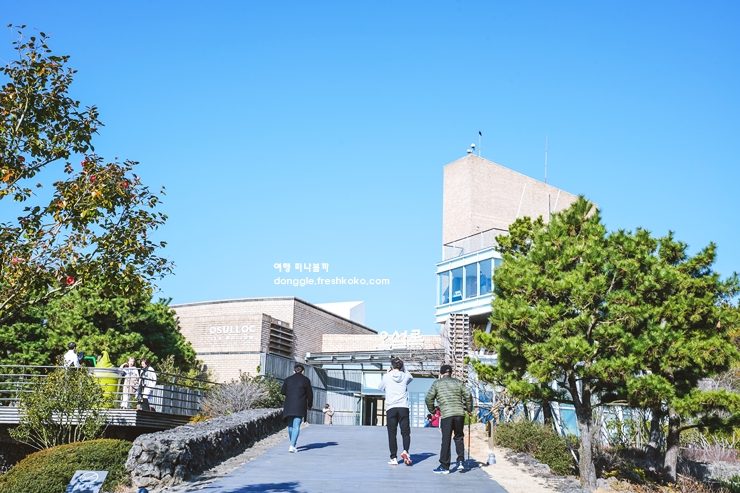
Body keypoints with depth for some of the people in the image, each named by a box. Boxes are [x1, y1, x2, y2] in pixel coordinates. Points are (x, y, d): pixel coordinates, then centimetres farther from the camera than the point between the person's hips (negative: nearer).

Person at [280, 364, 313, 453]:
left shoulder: (288, 379, 7)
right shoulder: (305, 380, -1)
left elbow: (282, 391, 11)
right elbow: (310, 394, 1)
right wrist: (309, 405, 15)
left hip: (289, 406, 3)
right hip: (300, 407, -3)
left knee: (290, 425, 16)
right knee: (296, 426, -5)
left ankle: (293, 444, 26)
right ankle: (292, 446, -17)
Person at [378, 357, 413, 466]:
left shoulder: (387, 377, 4)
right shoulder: (405, 376, 6)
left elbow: (380, 387, 23)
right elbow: (411, 377, 31)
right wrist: (403, 369, 28)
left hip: (391, 408, 0)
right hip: (403, 408, 0)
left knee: (392, 434, 3)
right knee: (405, 432, 4)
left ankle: (393, 458, 2)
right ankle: (405, 451, -20)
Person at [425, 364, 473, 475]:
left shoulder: (437, 384, 10)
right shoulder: (458, 382, 15)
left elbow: (429, 398, 3)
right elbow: (468, 395, 6)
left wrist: (432, 410, 17)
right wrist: (469, 410, 16)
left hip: (446, 415, -2)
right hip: (460, 413, 2)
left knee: (446, 440, 1)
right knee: (459, 438, 17)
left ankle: (444, 467, 4)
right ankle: (461, 461, 6)